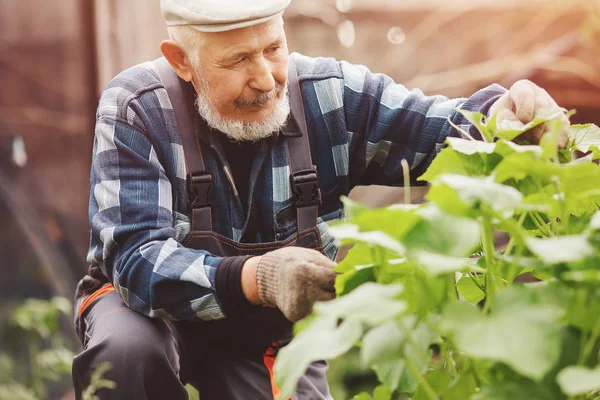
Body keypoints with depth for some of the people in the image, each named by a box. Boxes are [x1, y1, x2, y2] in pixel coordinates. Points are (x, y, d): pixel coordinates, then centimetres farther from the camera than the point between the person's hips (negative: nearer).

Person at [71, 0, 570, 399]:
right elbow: (137, 258, -31)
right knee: (124, 349, -36)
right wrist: (257, 278, -49)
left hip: (270, 334, 3)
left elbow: (448, 131, -9)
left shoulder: (331, 96, -12)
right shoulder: (136, 110, -22)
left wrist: (507, 113, -36)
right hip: (155, 304, -3)